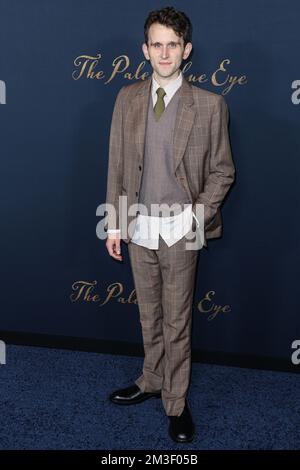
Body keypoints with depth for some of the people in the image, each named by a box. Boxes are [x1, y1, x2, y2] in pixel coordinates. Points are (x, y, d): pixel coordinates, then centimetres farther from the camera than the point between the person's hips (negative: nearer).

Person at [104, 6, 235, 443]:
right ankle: (152, 381, 38)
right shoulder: (127, 98, 3)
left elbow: (222, 170, -1)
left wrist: (200, 214, -12)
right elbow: (117, 165, 5)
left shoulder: (209, 104, -6)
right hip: (138, 226, 3)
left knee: (177, 319, 7)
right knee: (149, 314, 18)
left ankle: (176, 402, 23)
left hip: (180, 228, -3)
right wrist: (114, 222, 4)